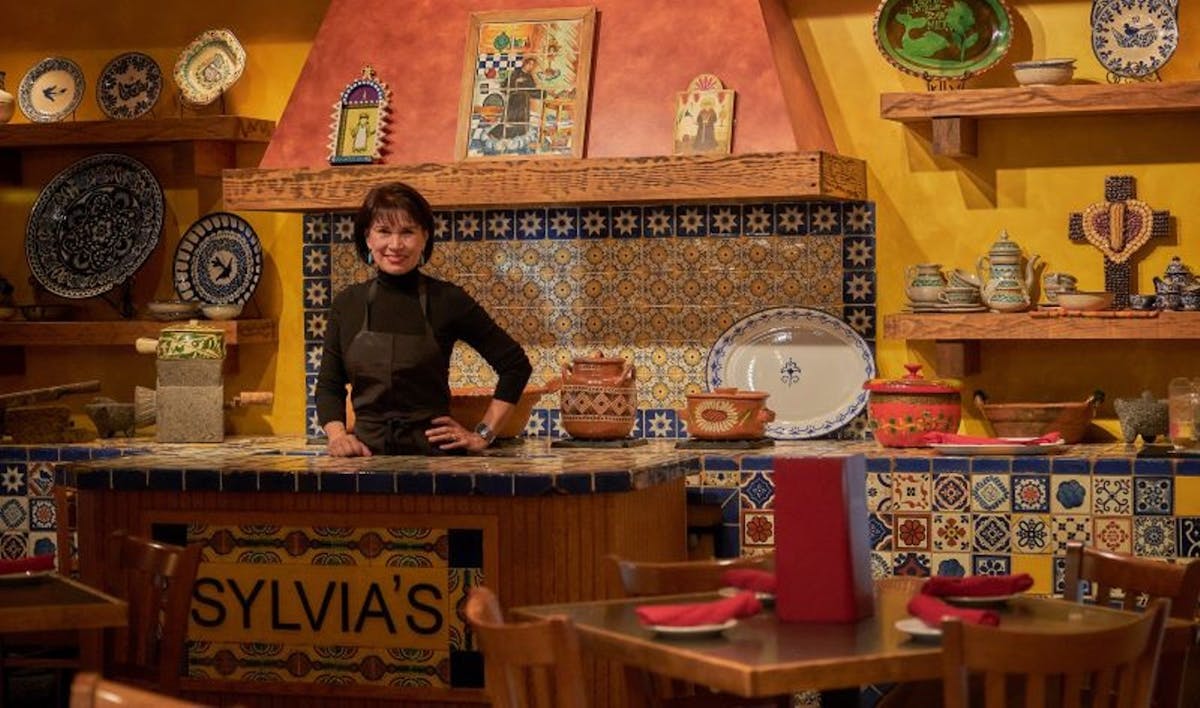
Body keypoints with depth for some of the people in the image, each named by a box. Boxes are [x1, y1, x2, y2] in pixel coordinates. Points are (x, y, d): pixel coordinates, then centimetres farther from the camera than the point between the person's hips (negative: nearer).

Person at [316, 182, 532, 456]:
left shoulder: (447, 300, 1)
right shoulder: (347, 303, 9)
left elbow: (515, 364, 7)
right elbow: (329, 385, 17)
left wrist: (483, 434, 4)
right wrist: (337, 434, -1)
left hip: (434, 453, -2)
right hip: (367, 452, 2)